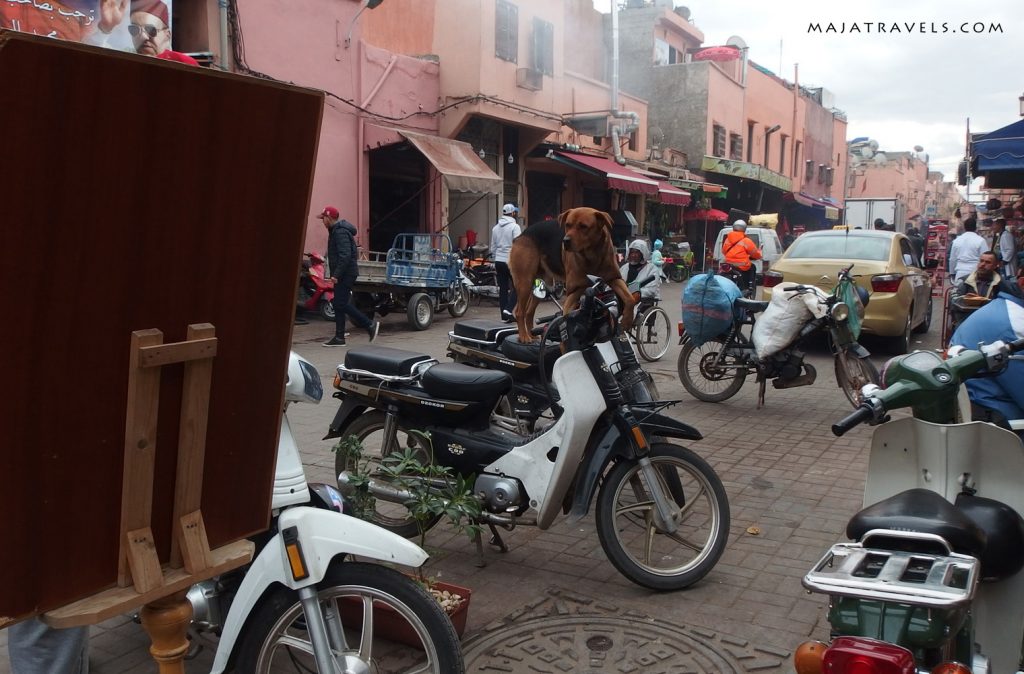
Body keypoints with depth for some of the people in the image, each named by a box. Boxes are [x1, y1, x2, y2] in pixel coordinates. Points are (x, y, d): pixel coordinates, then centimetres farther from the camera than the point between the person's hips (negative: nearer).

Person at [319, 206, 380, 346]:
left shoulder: (340, 232, -16)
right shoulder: (336, 230, 18)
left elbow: (345, 255, -25)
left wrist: (336, 275, -27)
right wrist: (335, 275, 19)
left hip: (345, 274, -11)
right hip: (342, 274, 11)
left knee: (341, 304, -12)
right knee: (339, 304, 9)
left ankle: (370, 325, -6)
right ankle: (339, 337, 12)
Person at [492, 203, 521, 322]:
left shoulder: (496, 227, 13)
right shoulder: (514, 226, -8)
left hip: (498, 261, 7)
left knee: (502, 288, 8)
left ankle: (505, 315, 10)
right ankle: (508, 309, -12)